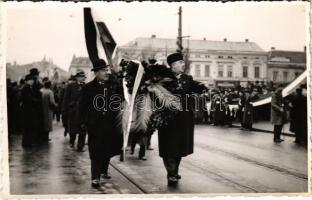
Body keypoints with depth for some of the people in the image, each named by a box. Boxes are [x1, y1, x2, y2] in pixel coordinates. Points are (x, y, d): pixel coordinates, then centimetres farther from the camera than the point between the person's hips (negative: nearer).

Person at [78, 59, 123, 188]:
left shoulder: (114, 85, 5)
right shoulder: (89, 87, -1)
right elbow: (82, 106, 2)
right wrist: (83, 122, -1)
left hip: (111, 124, 3)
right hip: (95, 125, -3)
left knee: (108, 149, 16)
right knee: (96, 152, -5)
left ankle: (104, 171, 38)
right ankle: (95, 178, -1)